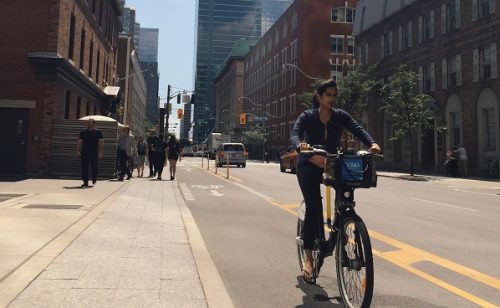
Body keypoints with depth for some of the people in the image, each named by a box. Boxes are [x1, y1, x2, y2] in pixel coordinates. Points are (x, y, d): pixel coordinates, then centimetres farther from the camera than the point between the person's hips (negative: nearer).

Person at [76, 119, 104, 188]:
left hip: (94, 153, -2)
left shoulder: (98, 132, 4)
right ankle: (85, 182, 2)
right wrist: (78, 151, 2)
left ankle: (94, 181, 23)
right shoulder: (83, 132, 12)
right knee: (84, 168, -2)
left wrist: (100, 152, -10)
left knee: (94, 168, 4)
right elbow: (79, 142, 12)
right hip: (84, 153, 2)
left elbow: (101, 142, -1)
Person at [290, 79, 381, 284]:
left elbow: (357, 129, -19)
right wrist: (301, 145, -50)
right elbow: (295, 134, -25)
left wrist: (372, 144, -40)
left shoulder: (340, 116, -3)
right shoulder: (308, 116, -9)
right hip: (309, 165, -3)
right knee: (314, 206, -19)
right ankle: (308, 258, -11)